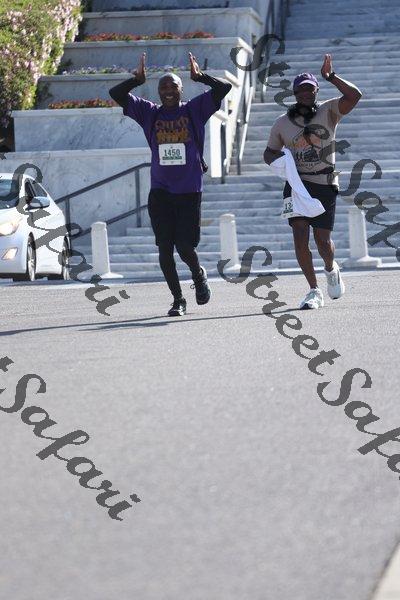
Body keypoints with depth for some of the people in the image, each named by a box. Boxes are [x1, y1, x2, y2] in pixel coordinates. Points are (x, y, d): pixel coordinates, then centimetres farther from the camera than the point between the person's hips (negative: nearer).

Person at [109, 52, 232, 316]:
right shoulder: (150, 113, 7)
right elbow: (116, 94, 3)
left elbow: (224, 88, -5)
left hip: (189, 191, -2)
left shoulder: (194, 110, 3)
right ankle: (178, 299, 14)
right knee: (165, 248, 2)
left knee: (185, 247, -6)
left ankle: (199, 275, 27)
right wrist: (137, 79, -10)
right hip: (160, 192, 2)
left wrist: (199, 76, -14)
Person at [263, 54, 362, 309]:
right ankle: (314, 291, -2)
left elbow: (355, 95, -14)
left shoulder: (328, 112, 1)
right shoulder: (282, 123, 7)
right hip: (297, 184, 1)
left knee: (323, 240, -1)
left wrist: (330, 76, -16)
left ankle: (331, 269, 36)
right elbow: (269, 153, 17)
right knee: (300, 236, -12)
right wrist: (278, 158, -6)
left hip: (325, 185, -1)